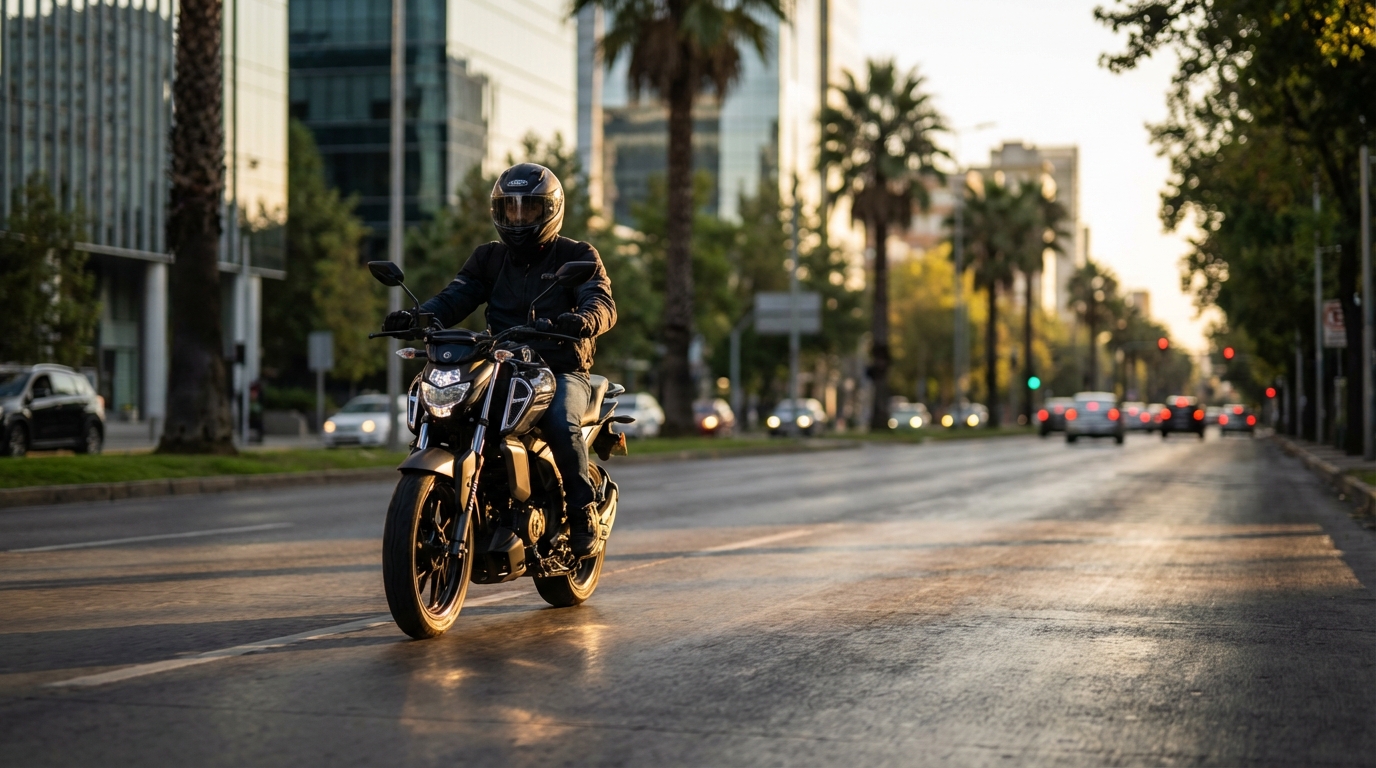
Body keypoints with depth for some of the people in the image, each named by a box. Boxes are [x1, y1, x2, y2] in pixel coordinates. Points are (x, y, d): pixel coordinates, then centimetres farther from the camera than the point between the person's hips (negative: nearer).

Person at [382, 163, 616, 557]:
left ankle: (583, 512, -17)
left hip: (563, 370, -3)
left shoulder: (577, 256, 5)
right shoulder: (489, 258, 18)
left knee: (560, 423, -34)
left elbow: (603, 303, -12)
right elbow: (454, 298, 4)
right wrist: (415, 316, -19)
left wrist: (583, 320, -38)